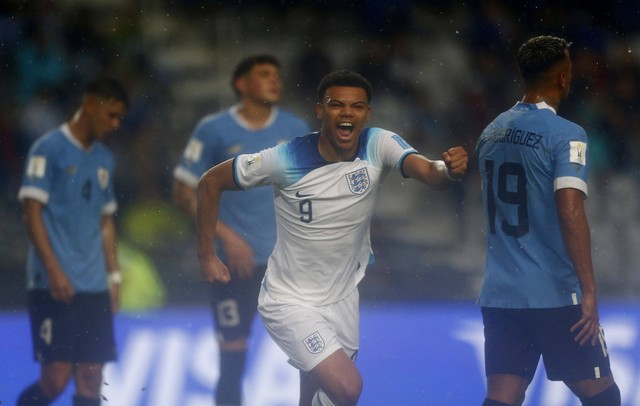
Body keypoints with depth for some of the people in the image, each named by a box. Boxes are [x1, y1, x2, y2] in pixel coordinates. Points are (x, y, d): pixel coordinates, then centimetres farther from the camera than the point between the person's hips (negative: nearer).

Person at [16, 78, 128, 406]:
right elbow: (32, 212, -9)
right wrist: (54, 271, -15)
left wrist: (113, 274, 16)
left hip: (94, 289, 7)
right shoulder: (48, 148, -5)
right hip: (54, 287, -6)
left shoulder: (104, 159, 16)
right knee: (56, 378, -11)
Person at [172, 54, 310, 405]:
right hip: (238, 261, -2)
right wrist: (226, 234, -9)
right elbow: (184, 192, 1)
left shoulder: (295, 130, 7)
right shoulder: (214, 130, -1)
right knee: (232, 360, -1)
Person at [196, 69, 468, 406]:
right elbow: (211, 182, -9)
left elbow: (428, 172, -32)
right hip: (291, 302, -5)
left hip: (343, 298, 5)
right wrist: (207, 257, -9)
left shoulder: (378, 146, -13)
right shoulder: (286, 160, -20)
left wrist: (449, 170, -55)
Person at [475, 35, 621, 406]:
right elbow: (570, 211, -21)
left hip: (500, 294, 6)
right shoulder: (566, 135, -11)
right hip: (556, 294, -6)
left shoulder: (491, 134, 11)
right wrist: (589, 292, -20)